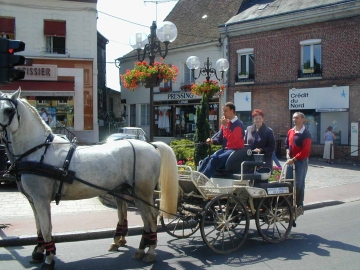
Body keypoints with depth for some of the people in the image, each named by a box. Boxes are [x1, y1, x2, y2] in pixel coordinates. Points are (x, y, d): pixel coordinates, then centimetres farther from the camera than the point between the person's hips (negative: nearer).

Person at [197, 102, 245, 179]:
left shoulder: (239, 124, -8)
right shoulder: (225, 123, 14)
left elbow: (232, 139, -21)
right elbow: (220, 138, 19)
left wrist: (225, 126, -18)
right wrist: (212, 140, -3)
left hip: (235, 150, -7)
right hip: (225, 149, 7)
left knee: (215, 160, -29)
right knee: (207, 159, -16)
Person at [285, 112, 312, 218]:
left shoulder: (306, 134, -10)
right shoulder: (290, 131, 10)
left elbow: (305, 151, -17)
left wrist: (294, 159, -20)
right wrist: (288, 153, 6)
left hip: (301, 161, -6)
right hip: (291, 160, 7)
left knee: (299, 184, -3)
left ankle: (300, 206, 7)